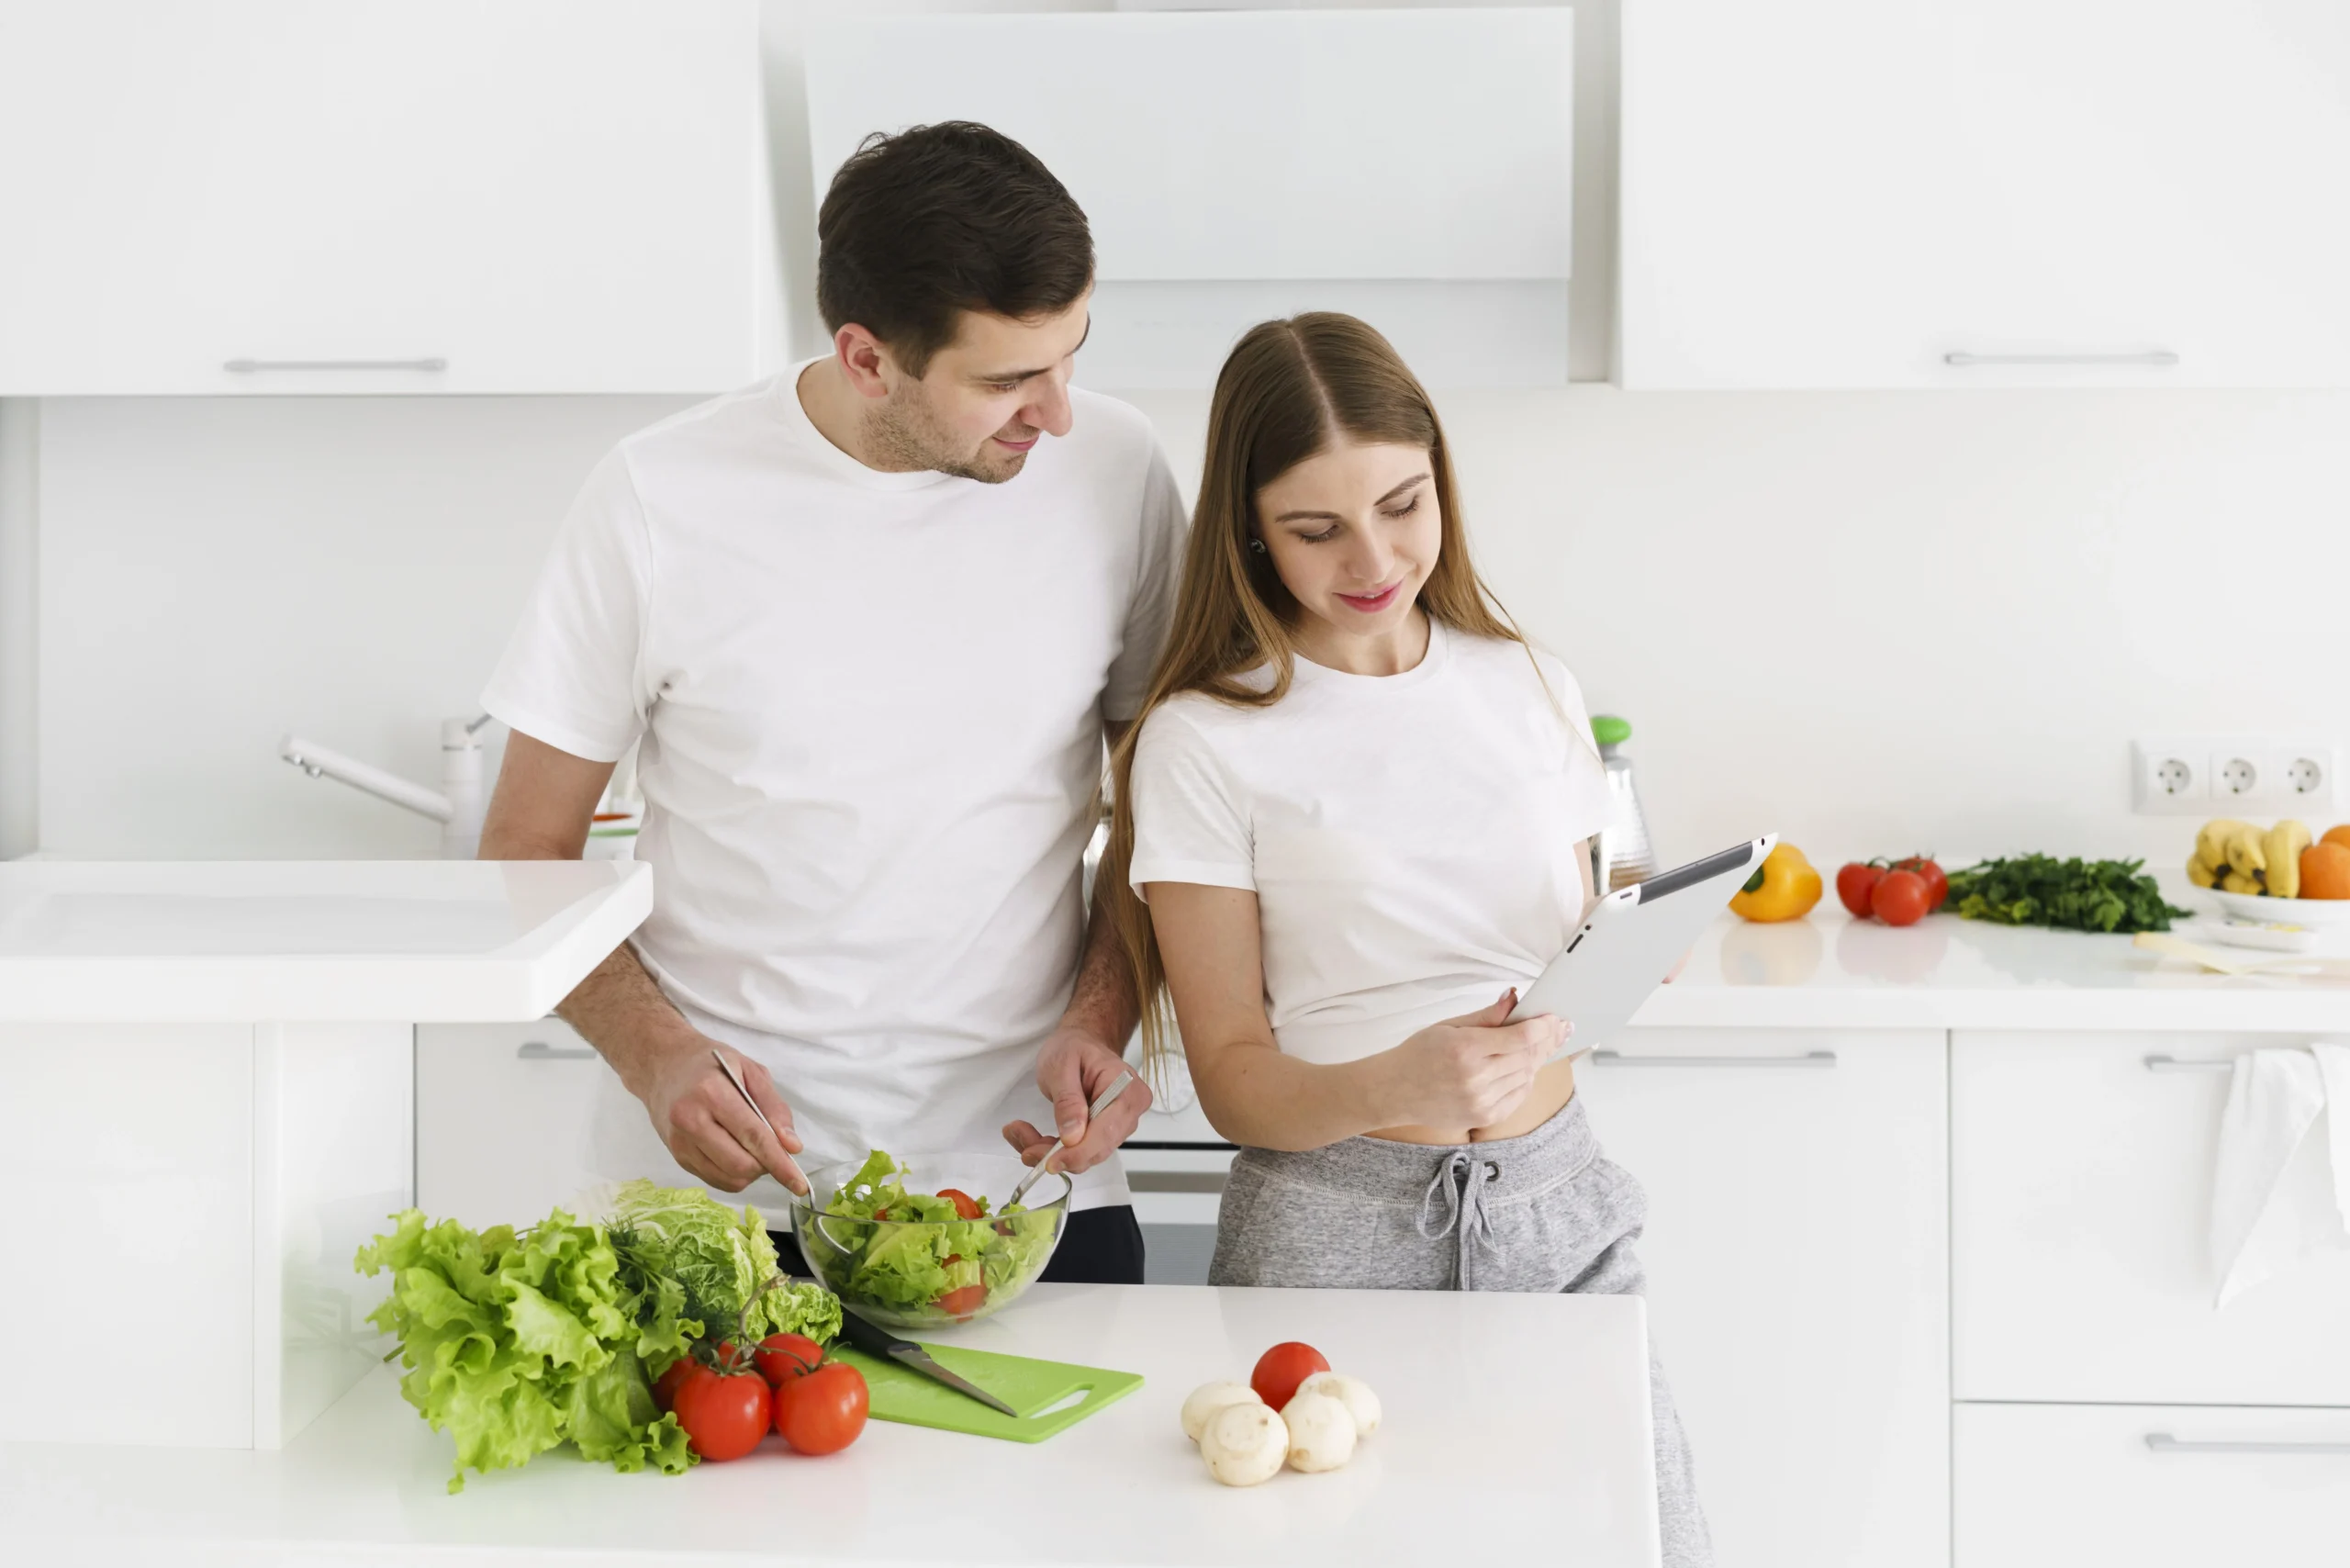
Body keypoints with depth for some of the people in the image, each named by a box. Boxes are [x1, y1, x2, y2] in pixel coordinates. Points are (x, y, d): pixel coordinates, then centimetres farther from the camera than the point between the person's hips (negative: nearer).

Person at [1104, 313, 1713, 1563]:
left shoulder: (1530, 690, 10)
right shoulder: (1203, 745, -5)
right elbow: (1233, 1078, -6)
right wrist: (1398, 1089, -25)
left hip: (1553, 1203, 4)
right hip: (1339, 1225, -3)